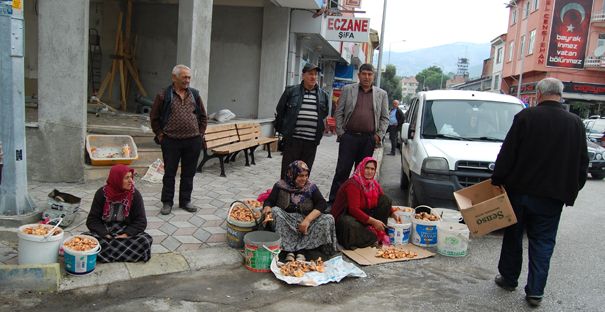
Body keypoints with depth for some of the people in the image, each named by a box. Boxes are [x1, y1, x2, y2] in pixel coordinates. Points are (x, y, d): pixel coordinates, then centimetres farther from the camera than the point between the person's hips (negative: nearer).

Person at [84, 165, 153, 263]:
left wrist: (125, 235, -18)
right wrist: (106, 236, -19)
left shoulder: (135, 194, 0)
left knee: (146, 240, -30)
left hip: (127, 232, 0)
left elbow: (141, 221, -2)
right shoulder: (102, 193, -1)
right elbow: (92, 220, -3)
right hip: (104, 231, 0)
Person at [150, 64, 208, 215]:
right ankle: (167, 202, 17)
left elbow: (203, 117, 17)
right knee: (169, 173, 5)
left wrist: (200, 133, 9)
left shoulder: (195, 95, 9)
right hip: (171, 141, -3)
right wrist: (159, 134, 2)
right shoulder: (164, 95, 0)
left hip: (192, 141, 3)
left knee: (188, 173, 9)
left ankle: (185, 201, 23)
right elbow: (154, 117, 7)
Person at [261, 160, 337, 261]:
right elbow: (269, 201, 1)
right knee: (275, 211, -29)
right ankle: (289, 250, -30)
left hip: (306, 223, 1)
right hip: (286, 222, 0)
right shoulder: (281, 186, 9)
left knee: (328, 219, -23)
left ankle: (302, 251, -28)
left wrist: (308, 219, -21)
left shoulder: (311, 187, 9)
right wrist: (267, 207, -27)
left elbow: (322, 204, -5)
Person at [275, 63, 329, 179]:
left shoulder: (323, 95, 10)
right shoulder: (291, 91, 2)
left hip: (311, 142, 3)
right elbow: (280, 111, 9)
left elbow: (324, 115, 22)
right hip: (293, 139, -2)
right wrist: (283, 130, 8)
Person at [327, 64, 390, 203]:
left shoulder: (381, 94, 11)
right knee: (342, 170, -2)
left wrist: (379, 135, 2)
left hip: (369, 139, 2)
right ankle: (333, 201, 5)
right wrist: (340, 132, -1)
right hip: (349, 137, -1)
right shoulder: (347, 89, 9)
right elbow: (339, 113, 8)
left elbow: (385, 118, 13)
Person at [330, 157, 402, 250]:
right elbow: (353, 209, -29)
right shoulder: (353, 184, -23)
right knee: (350, 224, -44)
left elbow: (385, 203, 12)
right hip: (346, 215, -8)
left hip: (364, 214, 8)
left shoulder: (374, 184, 4)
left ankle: (380, 231, -9)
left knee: (386, 198, -2)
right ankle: (373, 239, -19)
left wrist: (394, 214, -9)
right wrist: (373, 221, -30)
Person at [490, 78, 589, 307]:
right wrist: (571, 190, 15)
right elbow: (582, 162, 7)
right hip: (553, 195, 2)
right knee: (542, 243, 9)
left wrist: (497, 180, -1)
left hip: (519, 190, -2)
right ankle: (535, 292, 12)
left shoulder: (526, 116, -9)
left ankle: (509, 279, 28)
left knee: (513, 236, 14)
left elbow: (508, 153, -10)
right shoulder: (576, 123, 1)